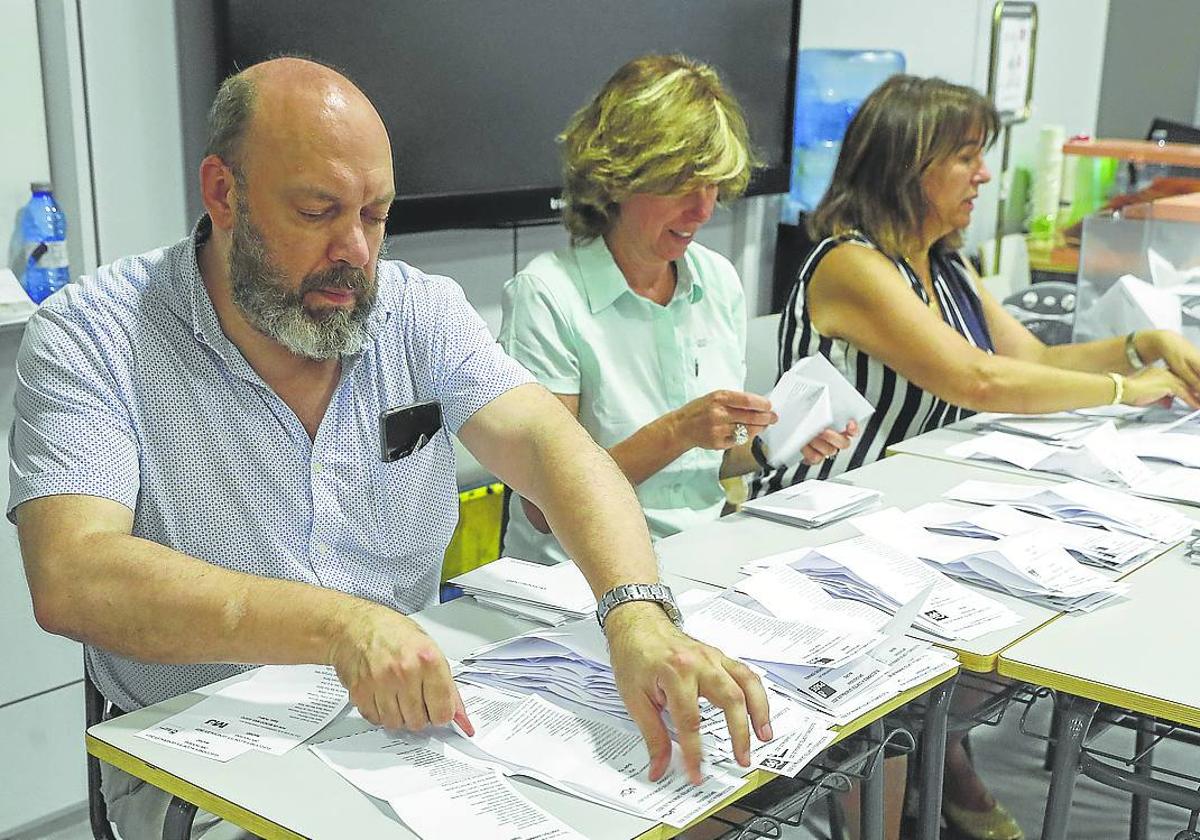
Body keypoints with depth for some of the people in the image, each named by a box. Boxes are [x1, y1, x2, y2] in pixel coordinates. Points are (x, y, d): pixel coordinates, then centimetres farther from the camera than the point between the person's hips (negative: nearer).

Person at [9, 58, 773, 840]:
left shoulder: (421, 311, 0)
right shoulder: (89, 339, -10)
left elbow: (548, 444, -13)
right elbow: (72, 578, -23)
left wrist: (638, 616, -32)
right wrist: (337, 625, -35)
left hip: (413, 723, 3)